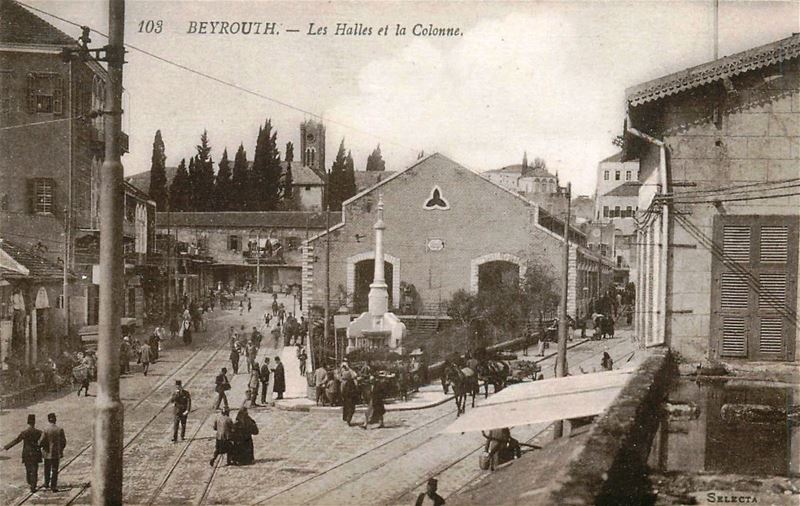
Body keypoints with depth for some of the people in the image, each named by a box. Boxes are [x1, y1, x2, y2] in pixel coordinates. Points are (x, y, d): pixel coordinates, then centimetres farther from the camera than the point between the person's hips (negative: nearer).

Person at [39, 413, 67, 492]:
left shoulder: (45, 430, -12)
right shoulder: (60, 429, -8)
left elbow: (42, 442, -12)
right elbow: (64, 442, -4)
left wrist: (39, 445, 11)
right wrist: (61, 449, 13)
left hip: (48, 453, 0)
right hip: (57, 453, 0)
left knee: (47, 469, 18)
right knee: (55, 470, 6)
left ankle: (47, 484, 30)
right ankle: (53, 486, 2)